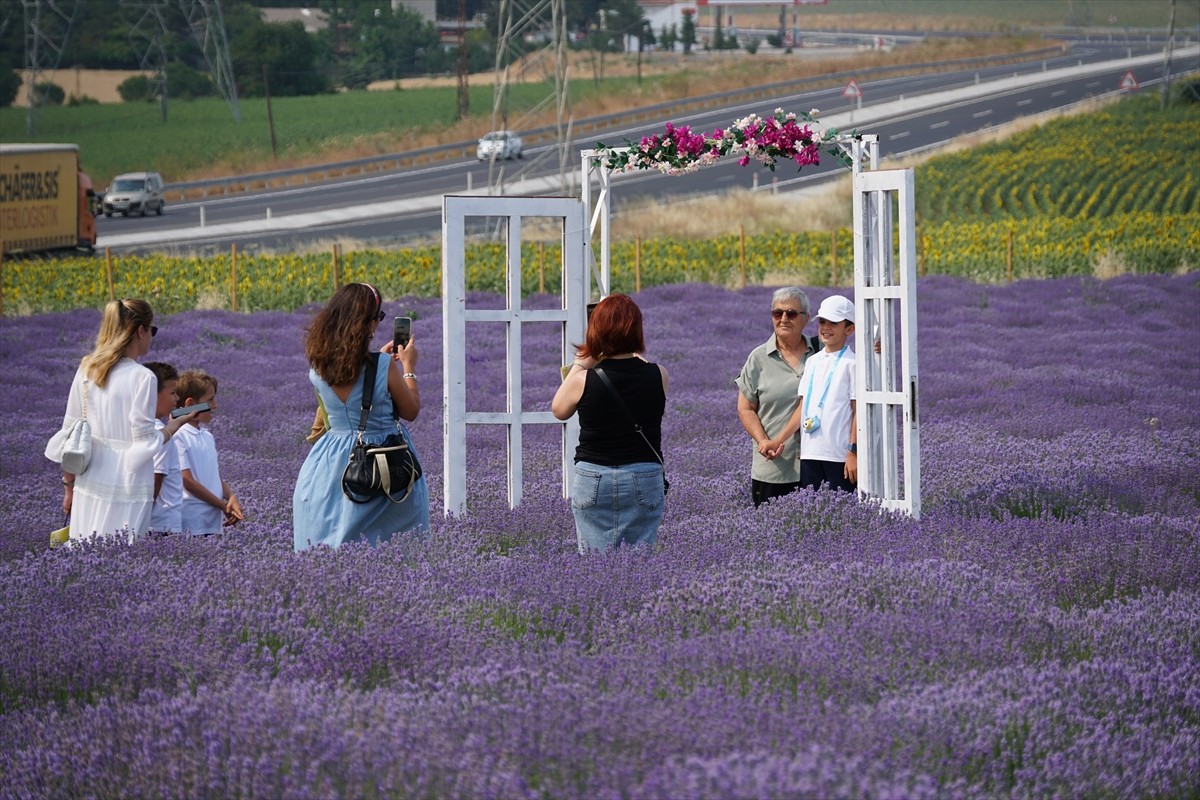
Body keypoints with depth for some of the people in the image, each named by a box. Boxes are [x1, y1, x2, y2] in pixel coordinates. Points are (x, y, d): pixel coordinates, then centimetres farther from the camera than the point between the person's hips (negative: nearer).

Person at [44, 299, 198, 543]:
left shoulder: (86, 370, 6)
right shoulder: (142, 377, -11)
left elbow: (69, 433, 9)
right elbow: (145, 442, -11)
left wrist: (68, 486, 17)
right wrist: (176, 425, 6)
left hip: (89, 485, 5)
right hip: (127, 487, -5)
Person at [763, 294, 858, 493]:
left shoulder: (851, 364, -3)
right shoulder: (813, 362, 15)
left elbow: (858, 411, -7)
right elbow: (802, 407, 15)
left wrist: (854, 452, -13)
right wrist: (779, 440, 8)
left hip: (839, 455, -6)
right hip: (809, 453, 6)